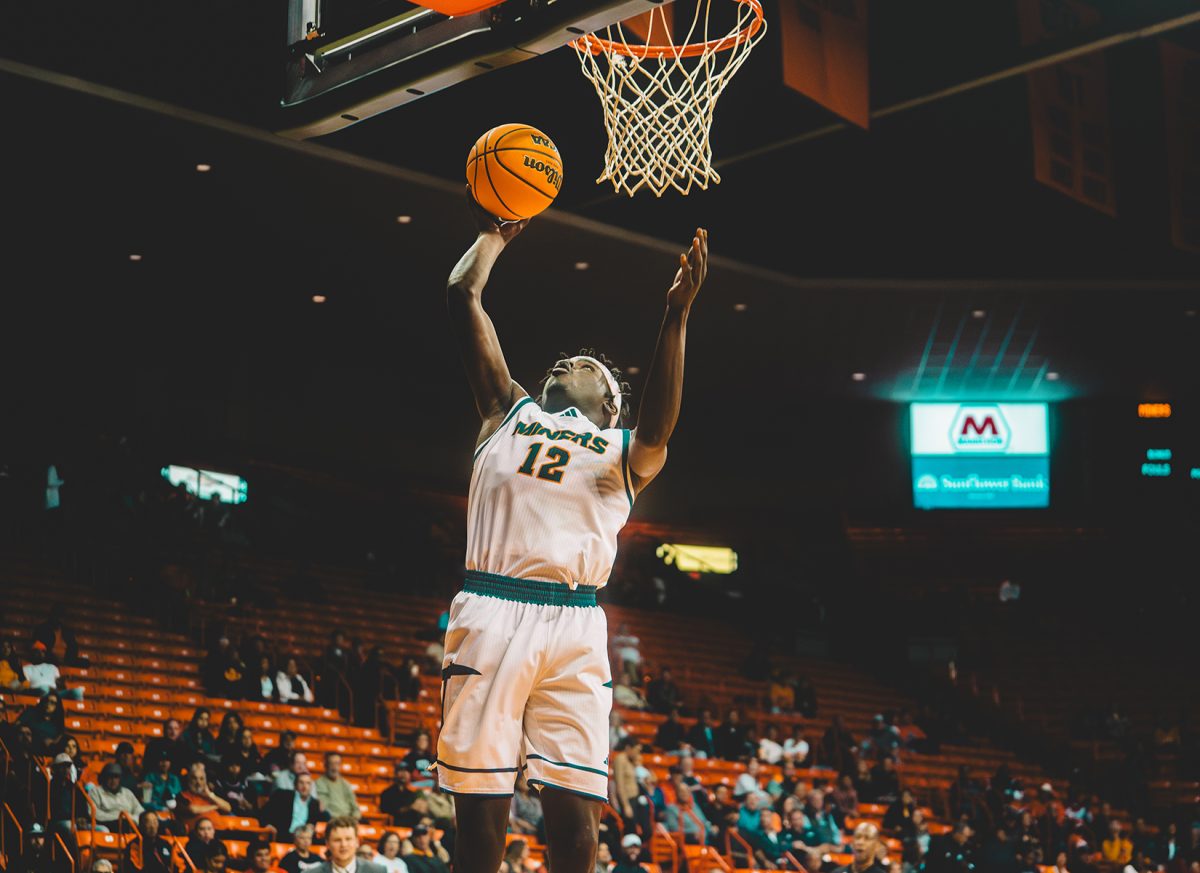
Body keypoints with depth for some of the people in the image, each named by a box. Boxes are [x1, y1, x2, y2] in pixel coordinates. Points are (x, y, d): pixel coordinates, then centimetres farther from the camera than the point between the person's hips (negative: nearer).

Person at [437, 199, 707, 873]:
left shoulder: (624, 451, 19)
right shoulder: (511, 412, 24)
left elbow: (659, 425, -6)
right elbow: (464, 296, 19)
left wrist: (676, 315, -14)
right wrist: (494, 235, 30)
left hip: (574, 626, -1)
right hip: (491, 612, 1)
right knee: (481, 819, -2)